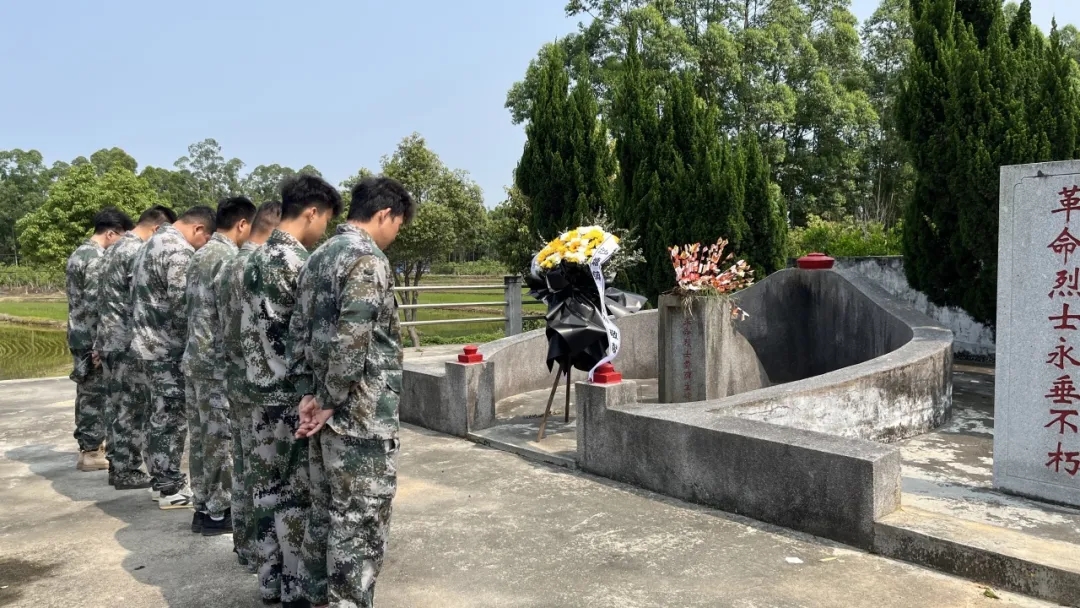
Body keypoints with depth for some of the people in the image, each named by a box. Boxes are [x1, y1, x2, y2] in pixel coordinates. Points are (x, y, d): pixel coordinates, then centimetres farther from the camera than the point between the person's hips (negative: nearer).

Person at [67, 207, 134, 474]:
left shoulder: (78, 253, 14)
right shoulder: (97, 259, -18)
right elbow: (95, 305, -23)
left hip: (78, 335, 10)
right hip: (91, 339, -10)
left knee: (86, 392, 17)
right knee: (96, 394, -1)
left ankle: (89, 442, 28)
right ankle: (91, 452, 7)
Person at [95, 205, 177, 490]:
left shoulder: (114, 248, 16)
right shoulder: (139, 252, -15)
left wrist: (100, 343, 23)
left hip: (108, 339, 10)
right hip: (129, 343, -10)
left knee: (117, 405, 14)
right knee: (132, 409, -2)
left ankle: (117, 465, 21)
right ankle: (127, 471, 5)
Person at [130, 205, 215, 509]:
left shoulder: (152, 242, 16)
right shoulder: (180, 250, -18)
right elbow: (182, 304, -23)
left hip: (148, 342, 10)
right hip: (168, 347, -10)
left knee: (162, 415, 17)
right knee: (172, 417, -1)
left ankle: (163, 477, 26)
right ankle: (171, 489, 7)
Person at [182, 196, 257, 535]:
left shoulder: (199, 256, 13)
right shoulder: (228, 259, -16)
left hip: (195, 358, 9)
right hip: (219, 363, -9)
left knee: (200, 435, 13)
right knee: (221, 438, 0)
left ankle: (202, 507, 22)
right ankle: (218, 512, 9)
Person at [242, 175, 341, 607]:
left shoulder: (257, 258, 11)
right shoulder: (297, 261, -18)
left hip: (261, 390, 9)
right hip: (293, 394, -9)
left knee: (268, 484, 14)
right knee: (298, 490, 2)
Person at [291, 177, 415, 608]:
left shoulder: (319, 257, 12)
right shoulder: (368, 259, -16)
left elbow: (299, 332, 13)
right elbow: (351, 341, -24)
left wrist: (308, 394, 9)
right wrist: (329, 402, -14)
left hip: (326, 412, 9)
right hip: (362, 417, -9)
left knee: (325, 513, 19)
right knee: (361, 523, 1)